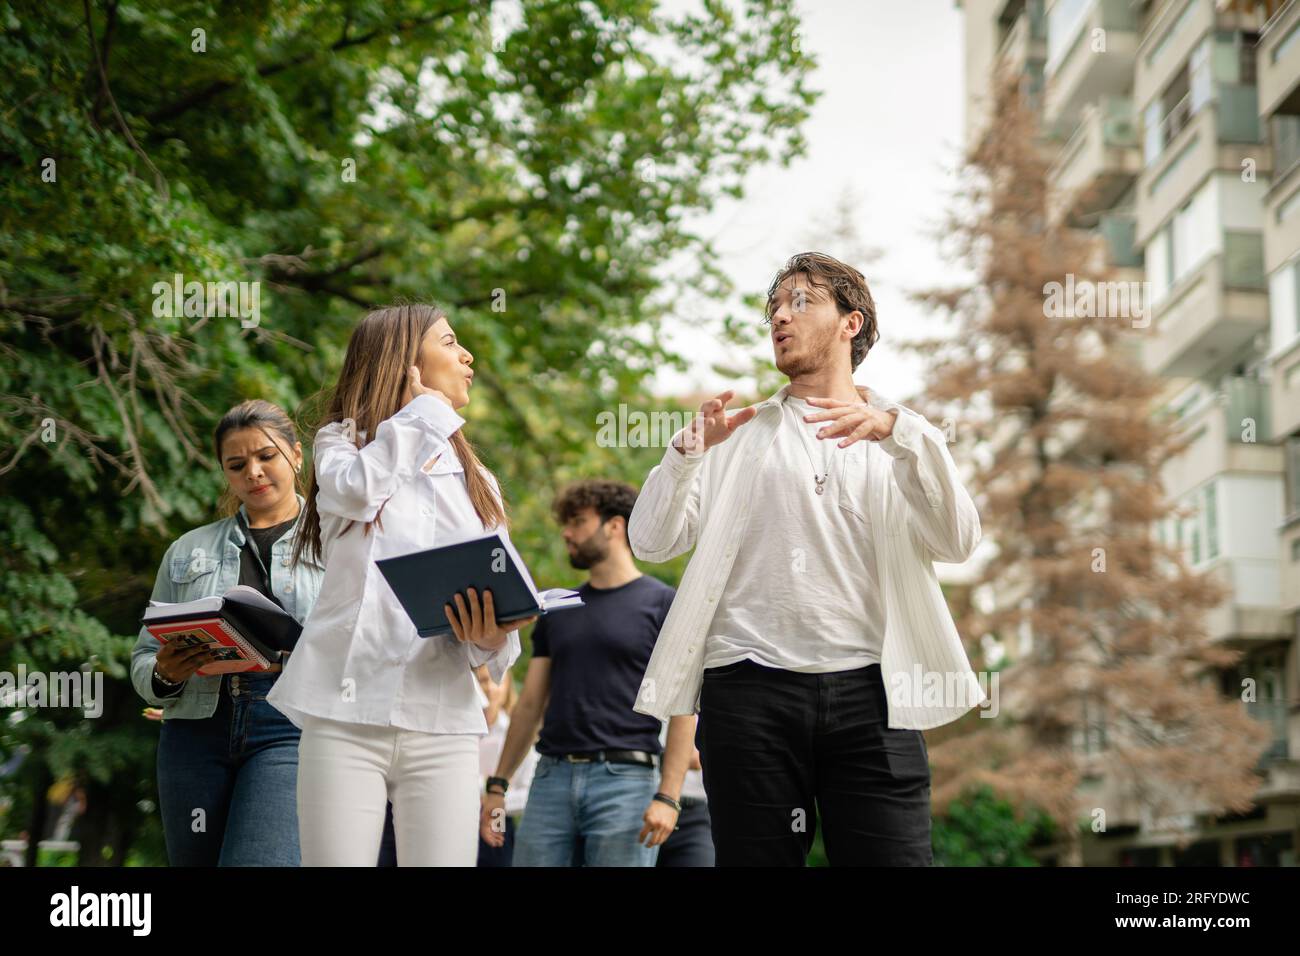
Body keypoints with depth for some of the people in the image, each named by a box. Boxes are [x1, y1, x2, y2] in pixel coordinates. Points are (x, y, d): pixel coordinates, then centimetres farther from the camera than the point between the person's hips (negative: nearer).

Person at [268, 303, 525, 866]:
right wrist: (423, 409, 1)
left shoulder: (477, 483, 20)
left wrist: (491, 637, -10)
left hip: (442, 722, 3)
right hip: (346, 716, -3)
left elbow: (503, 600, 14)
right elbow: (356, 489, -14)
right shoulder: (342, 441, 11)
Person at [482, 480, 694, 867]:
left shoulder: (662, 603, 2)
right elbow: (530, 703, 19)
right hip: (551, 776, 5)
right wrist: (498, 785, 12)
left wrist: (668, 797, -13)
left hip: (624, 777, -5)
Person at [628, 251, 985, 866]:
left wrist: (898, 434, -17)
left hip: (868, 692, -1)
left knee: (891, 857, -7)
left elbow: (957, 542, -3)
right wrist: (688, 449, -12)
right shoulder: (740, 433, 17)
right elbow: (651, 542, 5)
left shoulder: (901, 436, 15)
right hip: (752, 693, 1)